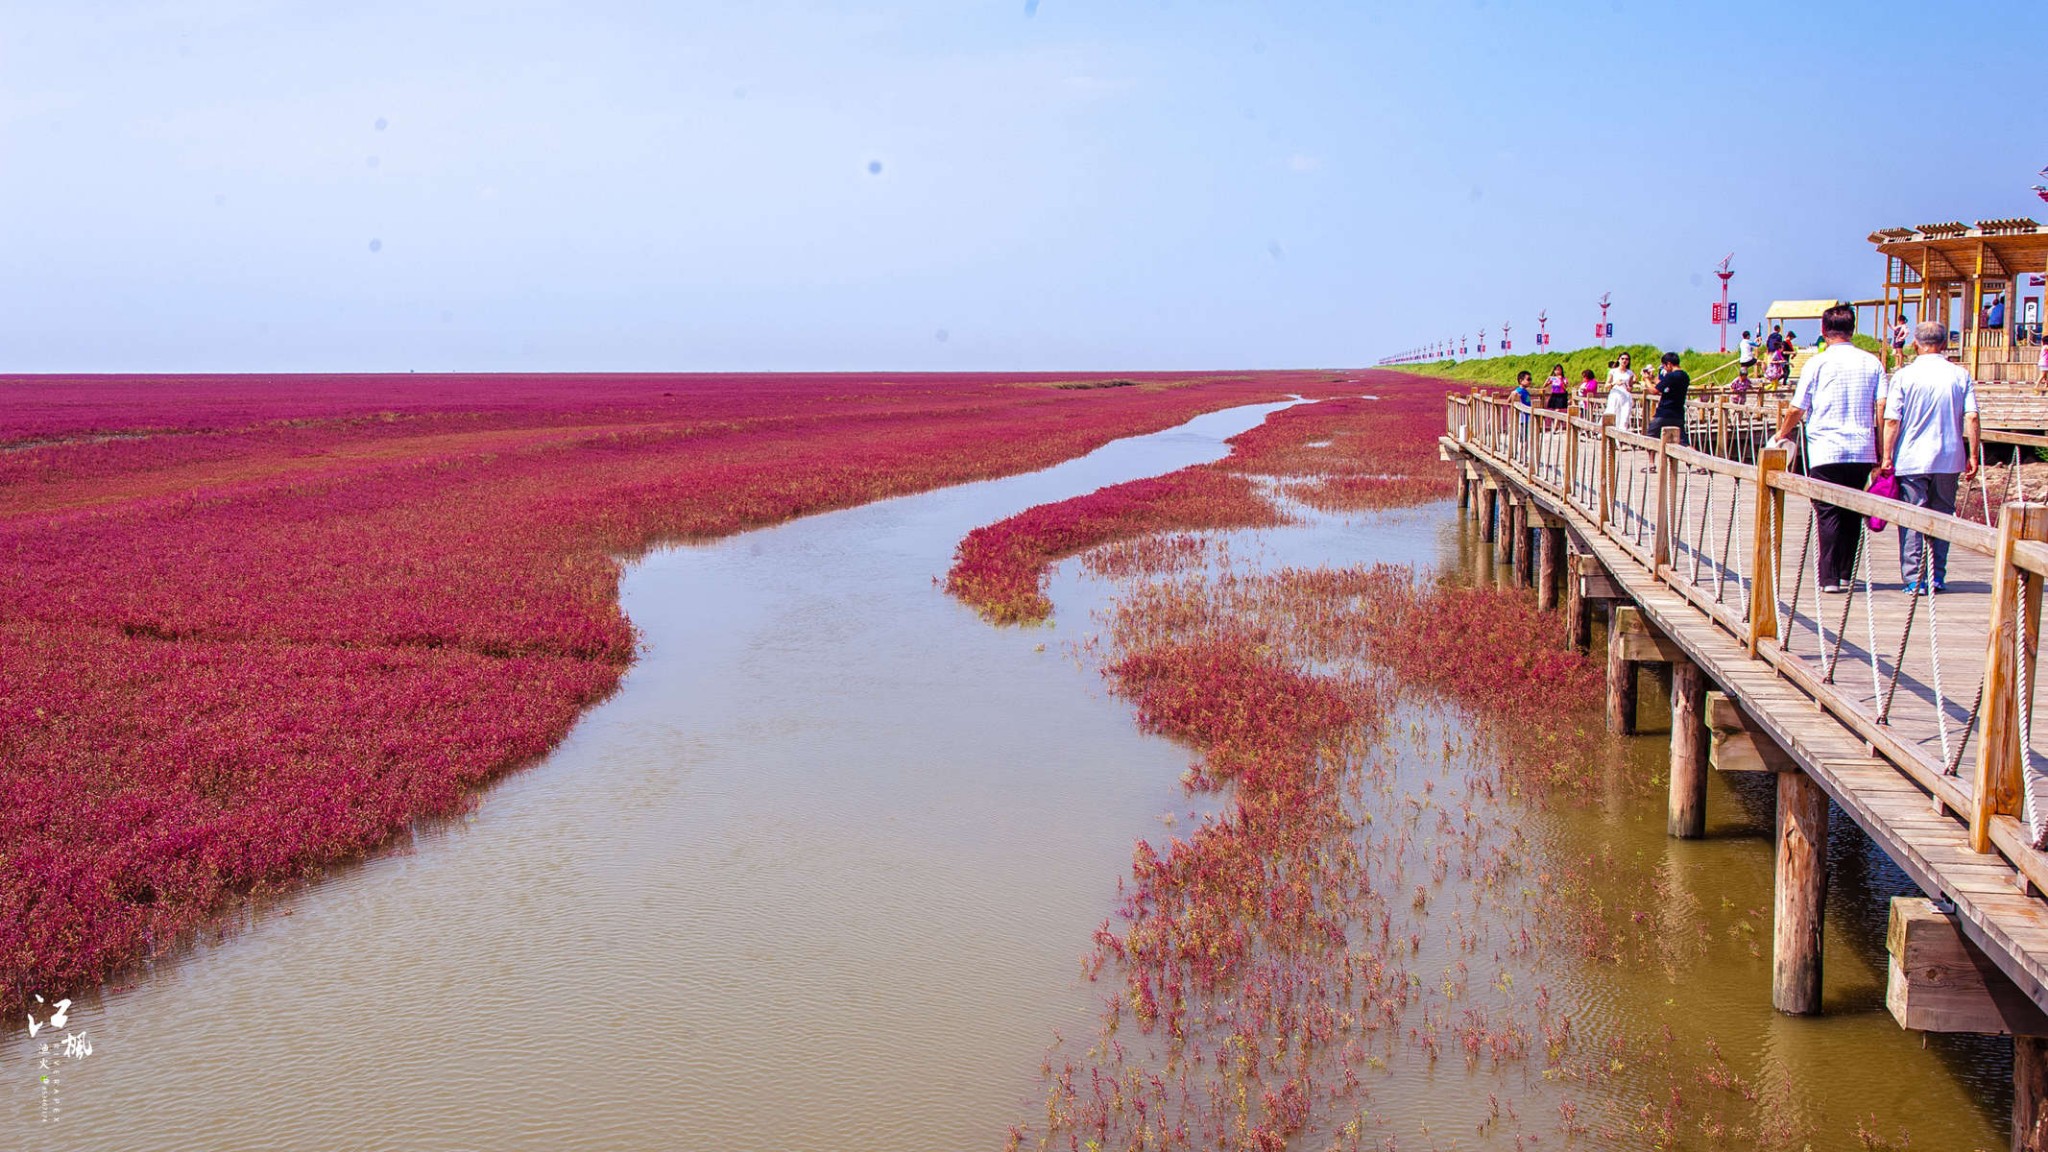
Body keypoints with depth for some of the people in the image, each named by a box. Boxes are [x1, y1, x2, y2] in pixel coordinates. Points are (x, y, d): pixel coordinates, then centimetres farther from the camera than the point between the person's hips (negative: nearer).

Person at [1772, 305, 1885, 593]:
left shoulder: (1817, 363, -3)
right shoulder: (1872, 363, 6)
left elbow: (1796, 409, 0)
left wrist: (1782, 433, 18)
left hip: (1826, 450, -3)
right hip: (1862, 451, 3)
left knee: (1828, 514, -1)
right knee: (1852, 514, 12)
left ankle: (1830, 577, -5)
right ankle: (1847, 574, 14)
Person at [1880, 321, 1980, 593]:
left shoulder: (1903, 376, -4)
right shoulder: (1960, 376, 2)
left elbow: (1892, 420, -7)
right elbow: (1971, 417, -3)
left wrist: (1887, 456, -2)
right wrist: (1973, 455, 1)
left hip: (1911, 459, -2)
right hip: (1949, 459, 2)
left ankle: (1914, 579, -2)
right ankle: (1937, 577, 15)